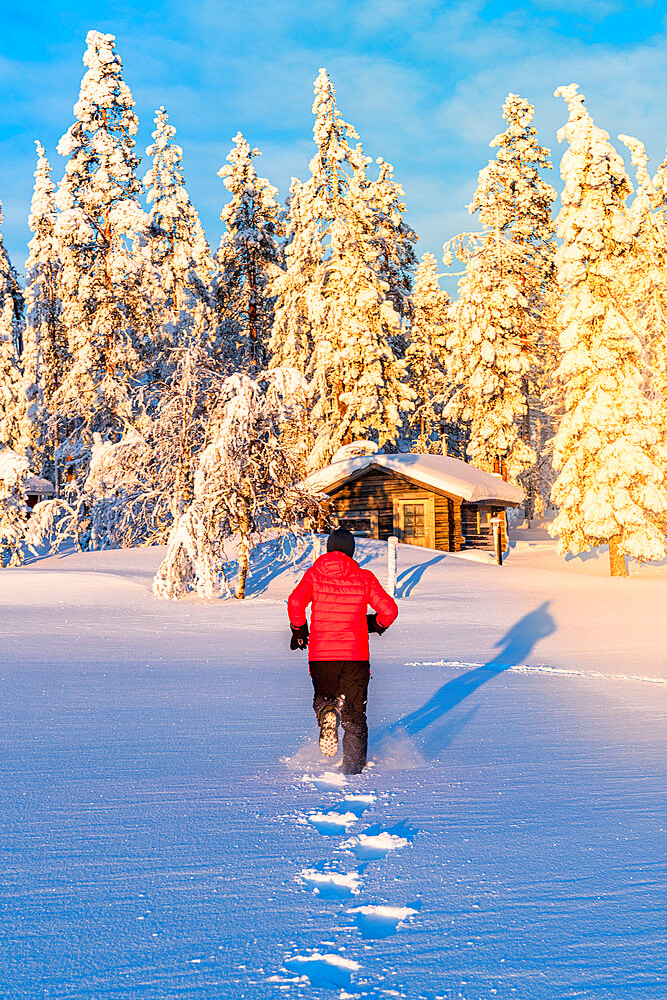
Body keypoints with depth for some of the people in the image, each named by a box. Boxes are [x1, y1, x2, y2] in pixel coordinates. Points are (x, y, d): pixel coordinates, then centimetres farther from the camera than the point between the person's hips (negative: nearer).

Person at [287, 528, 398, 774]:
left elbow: (296, 602, -11)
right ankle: (353, 764, 3)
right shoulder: (364, 578, 4)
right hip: (356, 654, 0)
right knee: (355, 712, 12)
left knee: (323, 696, 23)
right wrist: (377, 624, 20)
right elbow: (389, 610, -1)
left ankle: (327, 714, -12)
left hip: (320, 654, 0)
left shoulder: (314, 574, 4)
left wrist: (298, 630, 4)